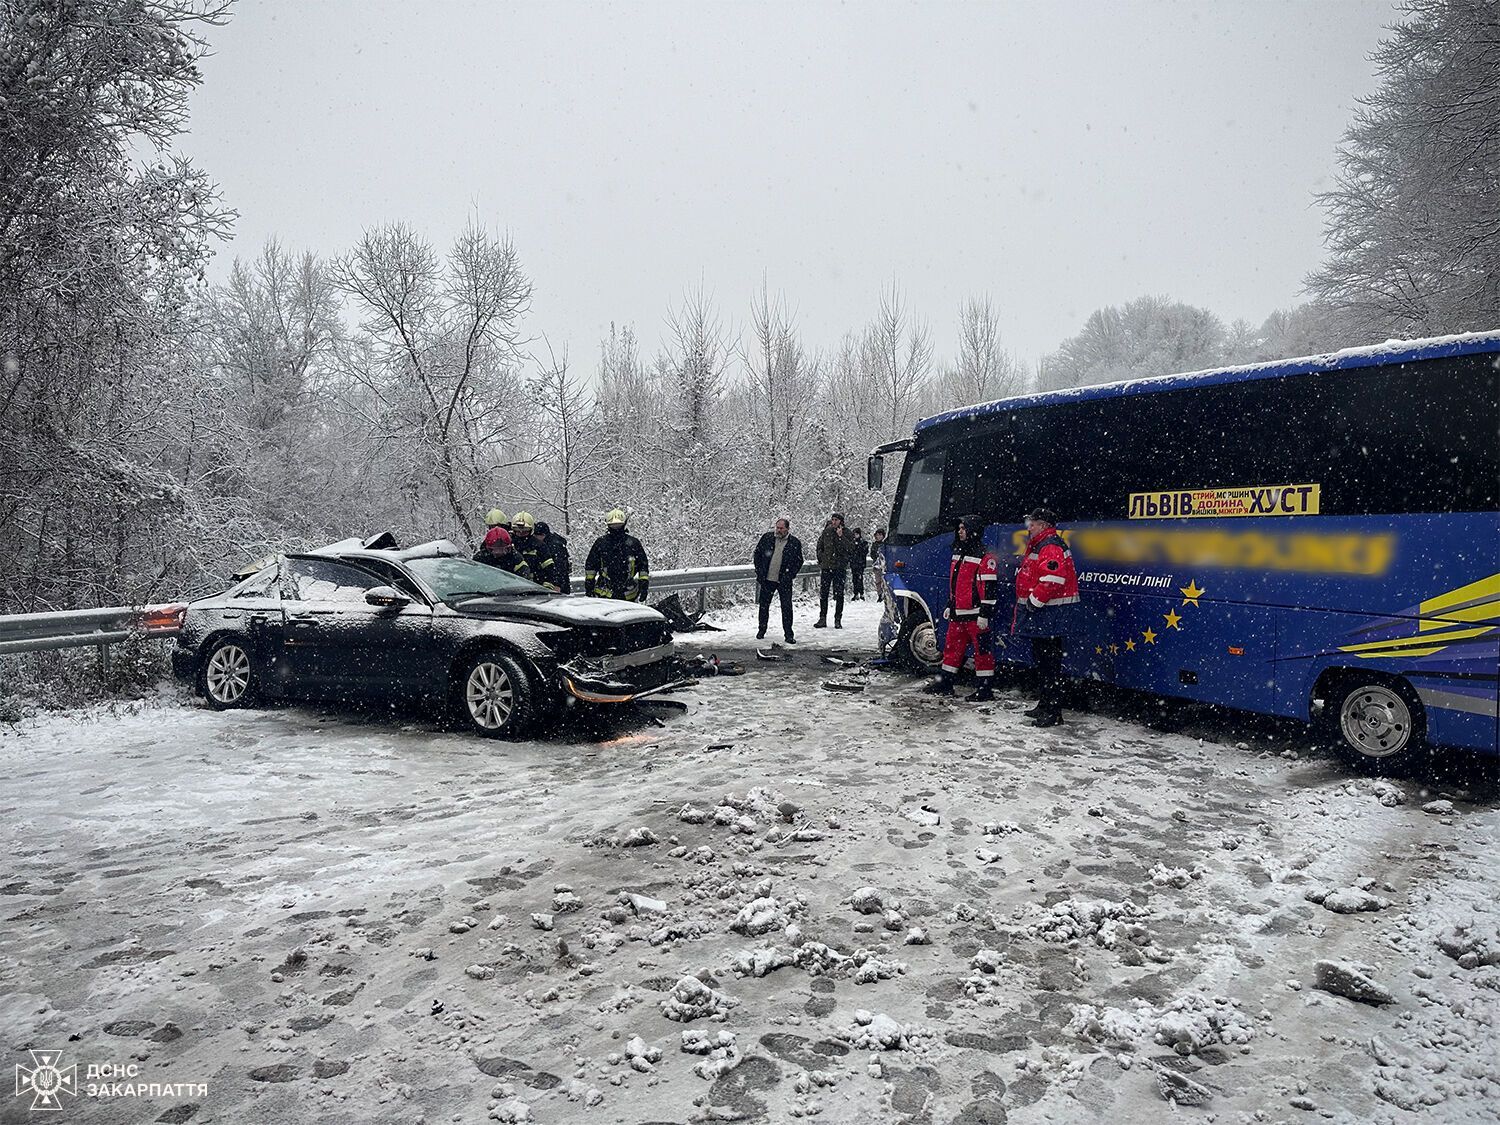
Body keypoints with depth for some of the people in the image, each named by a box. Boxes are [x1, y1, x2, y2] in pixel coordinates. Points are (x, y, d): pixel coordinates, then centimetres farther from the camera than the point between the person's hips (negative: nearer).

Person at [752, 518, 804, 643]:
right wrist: (759, 571, 2)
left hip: (784, 581, -2)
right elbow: (757, 553, 10)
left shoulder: (795, 543, -2)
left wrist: (789, 576, -6)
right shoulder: (767, 538, 2)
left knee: (787, 607, -3)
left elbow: (799, 562, 4)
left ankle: (789, 635, 4)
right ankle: (761, 630, 28)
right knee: (764, 605, 12)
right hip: (766, 579, 2)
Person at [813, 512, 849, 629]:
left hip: (839, 567, -3)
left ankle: (838, 619, 6)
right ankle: (822, 618, 11)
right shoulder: (827, 531, 8)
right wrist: (821, 558, 11)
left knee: (839, 594, 0)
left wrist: (840, 536, -21)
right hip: (826, 566, 3)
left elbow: (848, 548, -13)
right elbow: (819, 546, 19)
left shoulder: (846, 533, 0)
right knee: (823, 593, 4)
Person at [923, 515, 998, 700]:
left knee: (982, 649, -2)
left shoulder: (985, 557, -12)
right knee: (952, 647, 14)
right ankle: (944, 683, 24)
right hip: (957, 613, 9)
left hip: (975, 614, -9)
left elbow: (990, 588, -16)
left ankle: (985, 688, 5)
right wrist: (950, 606, 23)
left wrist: (985, 614, -18)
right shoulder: (958, 553, 16)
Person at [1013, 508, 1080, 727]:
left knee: (1049, 662, -9)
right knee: (1040, 659, 17)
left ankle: (1053, 712, -5)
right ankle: (1044, 705, 28)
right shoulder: (1038, 546, 20)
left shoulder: (1051, 546, -16)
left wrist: (1034, 602, -19)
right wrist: (1029, 604, 24)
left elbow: (1053, 580, -28)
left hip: (1052, 615, -11)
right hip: (1041, 613, 11)